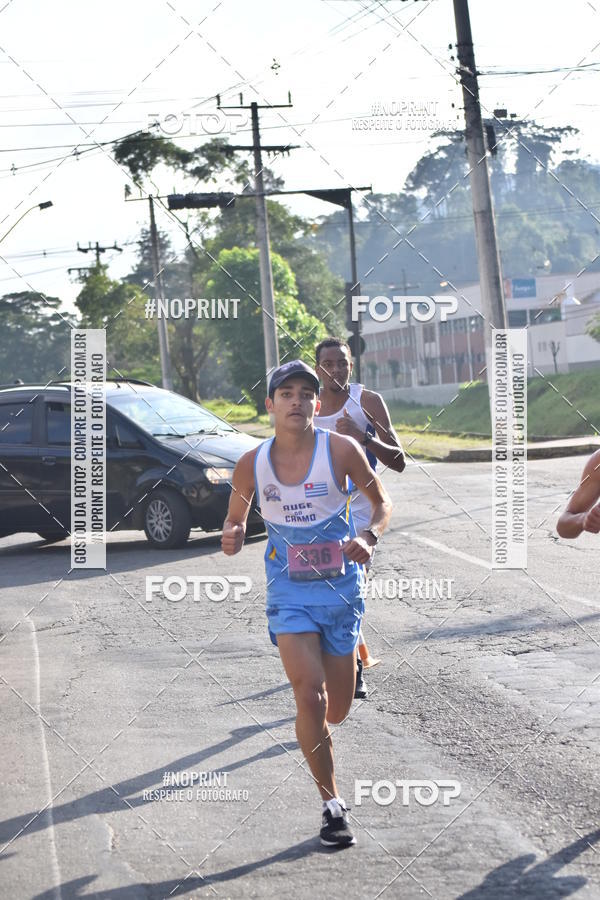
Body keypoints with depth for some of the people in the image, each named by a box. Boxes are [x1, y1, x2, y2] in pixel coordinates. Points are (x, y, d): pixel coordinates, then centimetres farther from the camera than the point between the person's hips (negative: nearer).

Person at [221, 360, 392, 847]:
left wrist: (368, 537, -18)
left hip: (341, 587, 0)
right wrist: (232, 538, -13)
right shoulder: (252, 464, -5)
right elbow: (236, 517, 11)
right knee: (309, 697, -16)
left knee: (336, 711, 9)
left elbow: (382, 502, 2)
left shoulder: (340, 449, -10)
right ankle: (332, 803, 0)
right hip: (289, 592, 0)